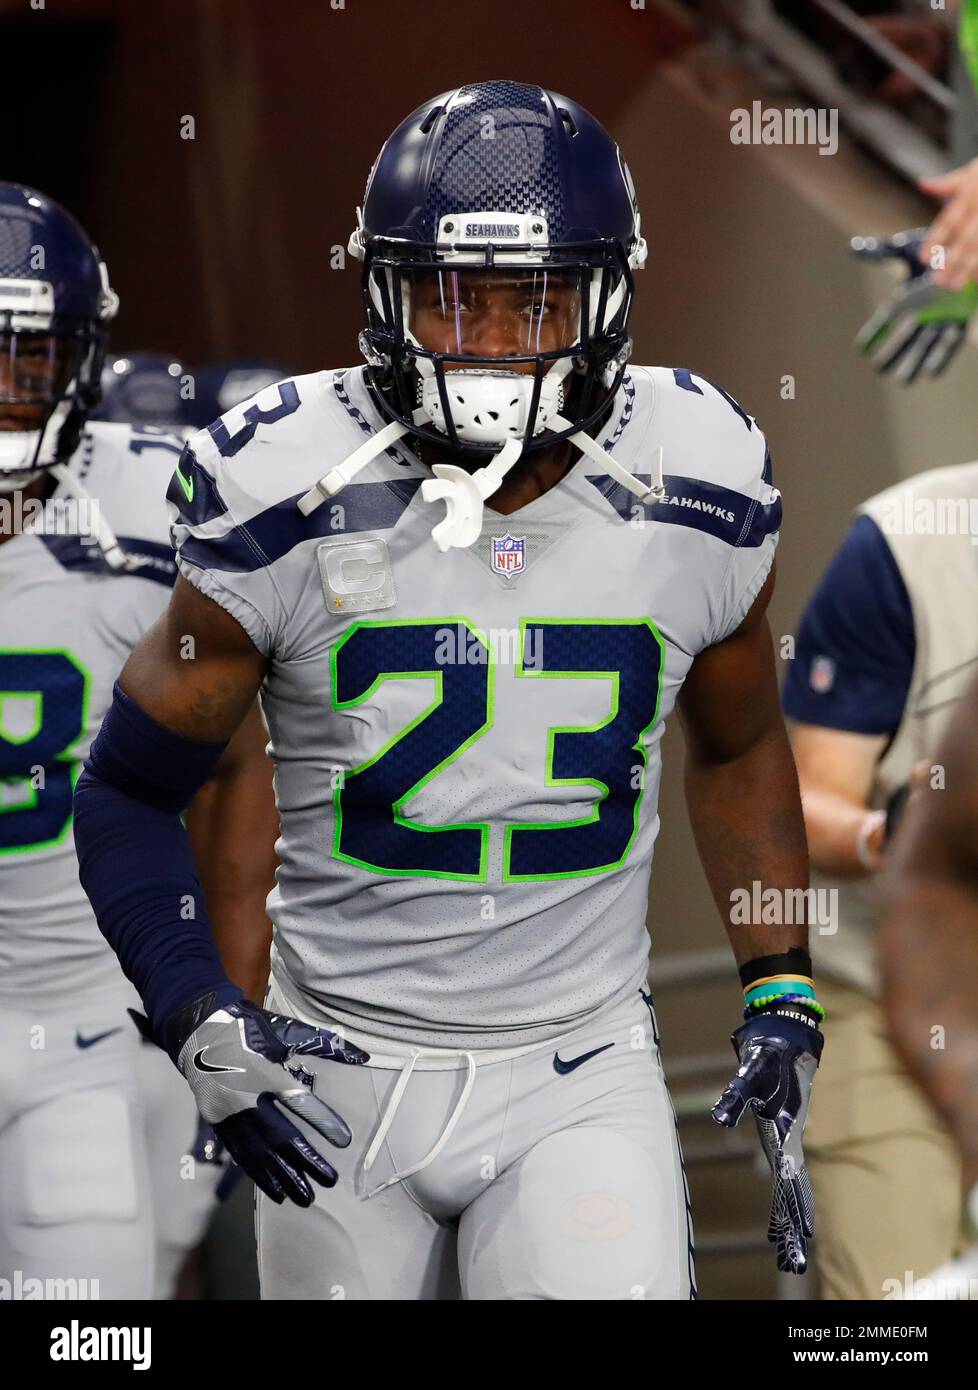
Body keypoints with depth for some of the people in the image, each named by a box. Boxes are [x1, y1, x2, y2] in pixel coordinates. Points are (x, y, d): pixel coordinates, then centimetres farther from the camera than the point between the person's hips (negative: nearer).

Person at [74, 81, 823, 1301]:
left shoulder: (697, 501, -5)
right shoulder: (290, 507, -11)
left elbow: (737, 747, 15)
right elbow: (128, 790, -3)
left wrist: (780, 998, 8)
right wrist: (195, 1019, -17)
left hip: (581, 1076, 0)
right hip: (340, 1077, 0)